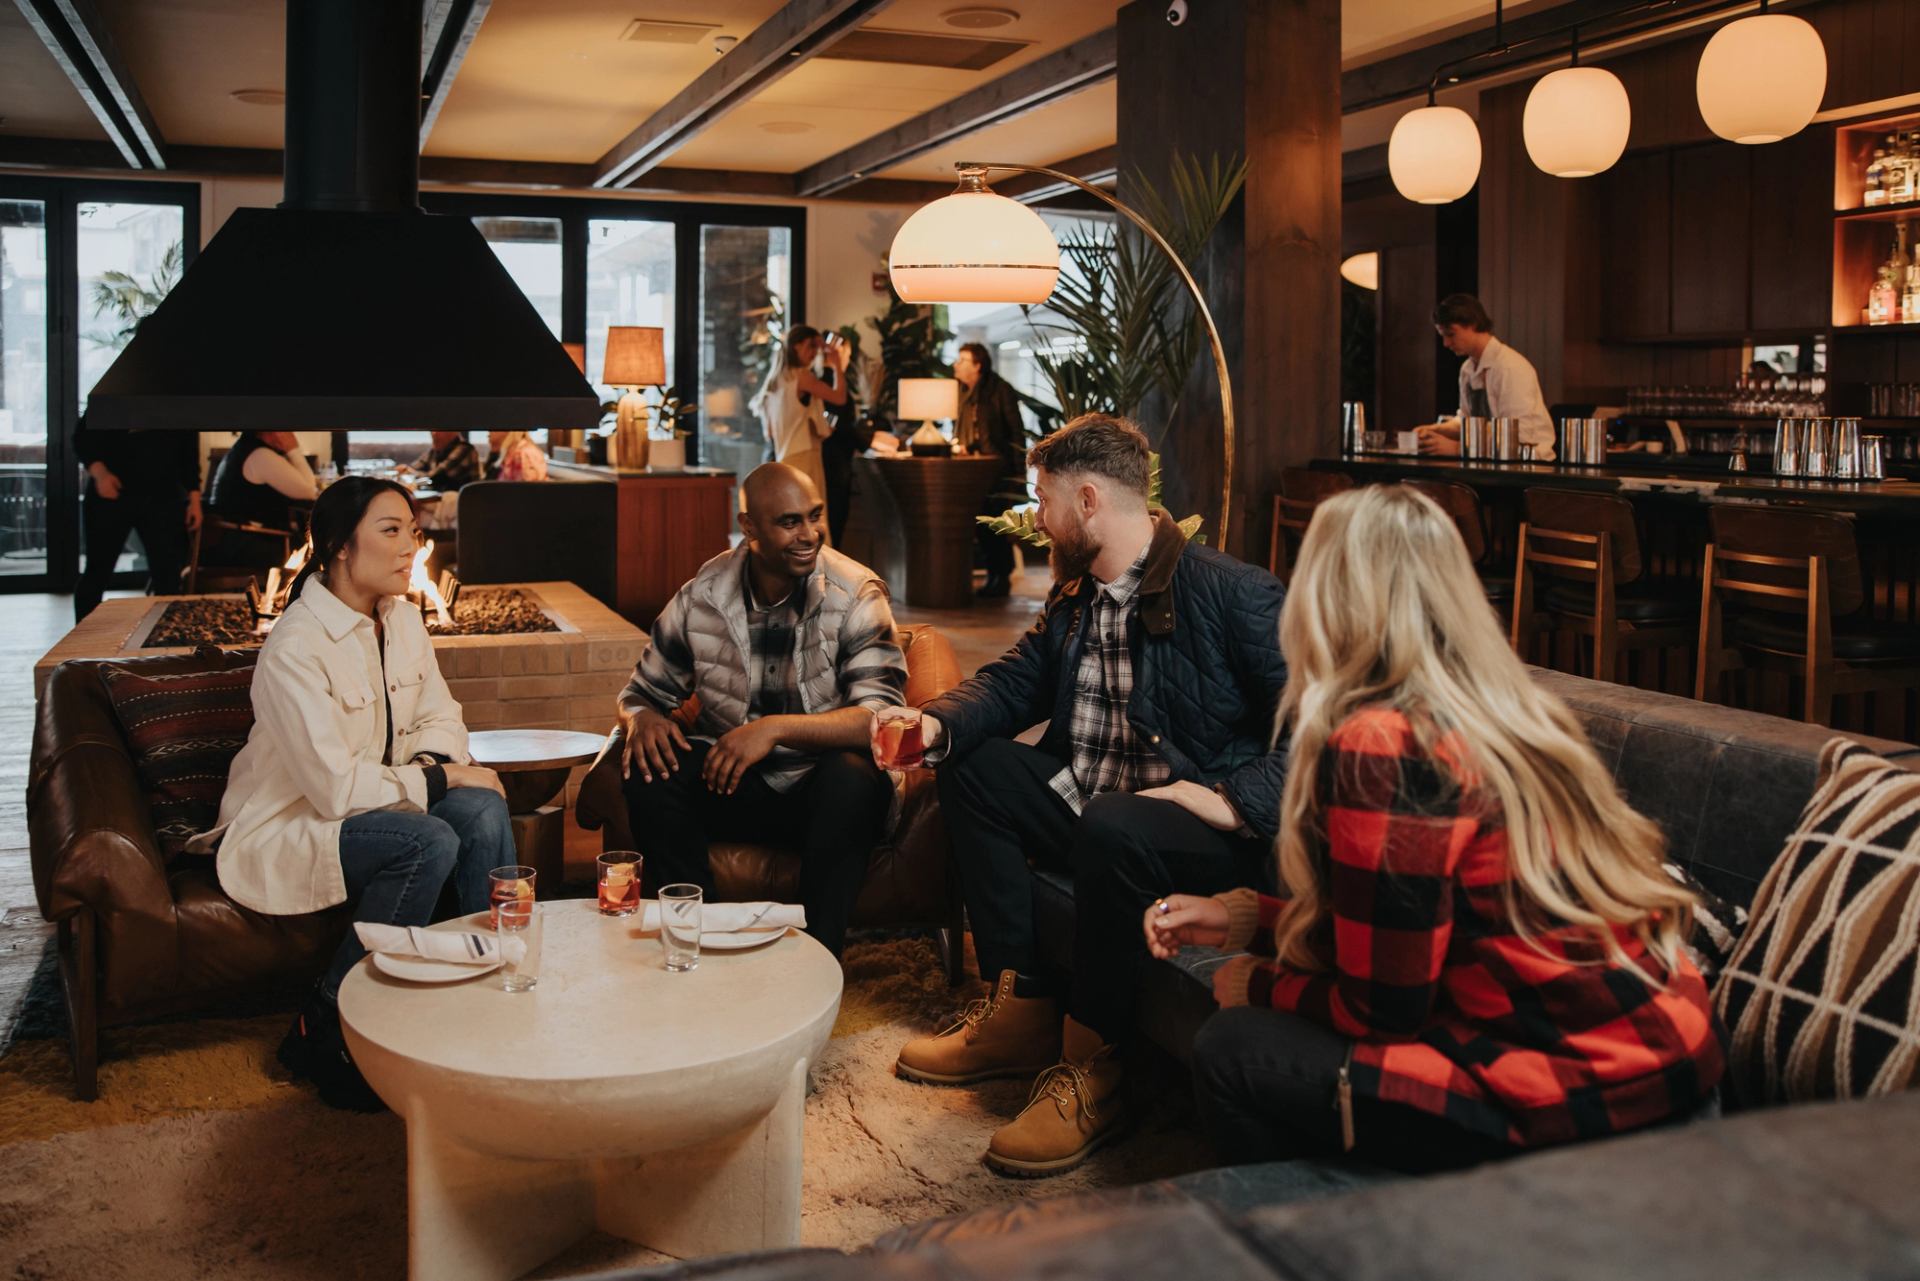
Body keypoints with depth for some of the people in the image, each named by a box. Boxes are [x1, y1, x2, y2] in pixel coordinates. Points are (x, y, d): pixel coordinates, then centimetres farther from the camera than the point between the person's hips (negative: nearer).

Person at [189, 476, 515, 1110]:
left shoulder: (401, 618, 2)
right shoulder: (295, 647, -22)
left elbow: (440, 715, 12)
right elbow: (336, 788, -25)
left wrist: (433, 762, -10)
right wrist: (442, 780, -18)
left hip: (376, 803, 7)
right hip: (285, 832, -7)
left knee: (483, 810, -21)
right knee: (429, 842, -31)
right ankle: (323, 1032, -16)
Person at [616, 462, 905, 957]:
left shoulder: (856, 593, -11)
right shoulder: (703, 595, -2)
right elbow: (644, 690, 11)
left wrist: (777, 727, -33)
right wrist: (645, 718, -15)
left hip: (823, 789, -2)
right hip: (728, 783, 3)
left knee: (855, 777, -34)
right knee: (649, 773, -23)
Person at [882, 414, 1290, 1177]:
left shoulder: (1232, 593, -16)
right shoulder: (1075, 594, 11)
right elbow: (1013, 682, 14)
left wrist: (1238, 801, -28)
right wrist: (937, 725, -6)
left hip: (1211, 829, -9)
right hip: (1088, 805, 9)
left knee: (1110, 826, -38)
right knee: (972, 769, 6)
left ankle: (1090, 1067, -18)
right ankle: (1021, 1011, 3)